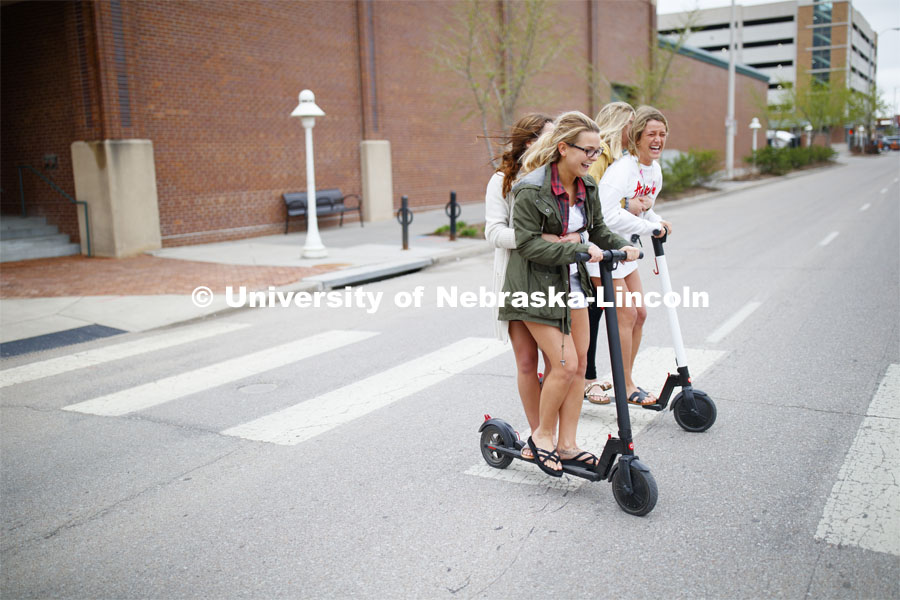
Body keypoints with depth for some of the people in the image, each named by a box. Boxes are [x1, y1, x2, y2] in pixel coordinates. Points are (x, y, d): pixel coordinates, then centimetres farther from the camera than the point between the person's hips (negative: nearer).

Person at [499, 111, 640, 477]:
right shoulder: (531, 189, -19)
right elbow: (528, 244, -22)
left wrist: (620, 247, -7)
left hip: (572, 284, 8)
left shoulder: (587, 186, 4)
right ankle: (542, 435, 13)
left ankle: (567, 445, 19)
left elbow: (597, 229, 13)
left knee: (579, 364, 7)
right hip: (537, 288, -8)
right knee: (565, 365, -10)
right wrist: (579, 250, -27)